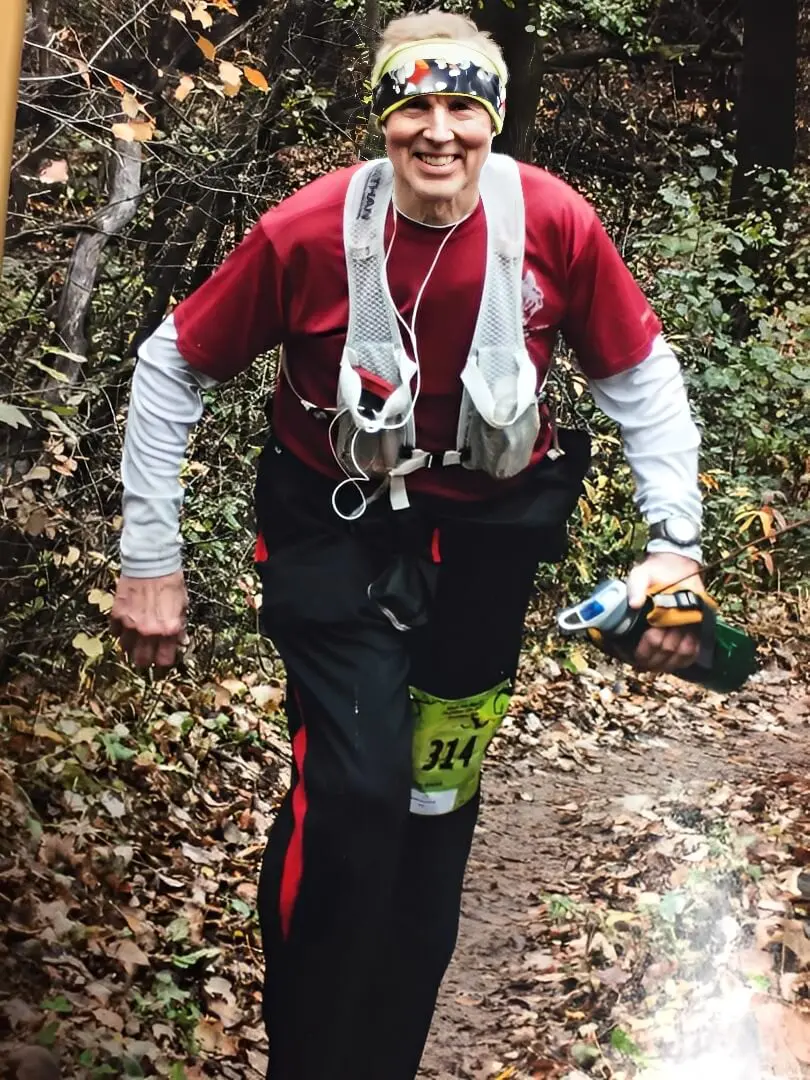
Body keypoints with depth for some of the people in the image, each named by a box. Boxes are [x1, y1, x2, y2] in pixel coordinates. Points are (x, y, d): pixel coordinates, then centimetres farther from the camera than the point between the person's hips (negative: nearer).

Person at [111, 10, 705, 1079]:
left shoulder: (555, 224, -18)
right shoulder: (307, 231, -20)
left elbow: (642, 376, -3)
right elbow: (171, 368, -9)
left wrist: (675, 541, -11)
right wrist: (149, 560, -8)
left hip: (490, 525, 3)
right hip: (341, 524, -2)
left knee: (439, 784, 13)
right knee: (353, 787, -17)